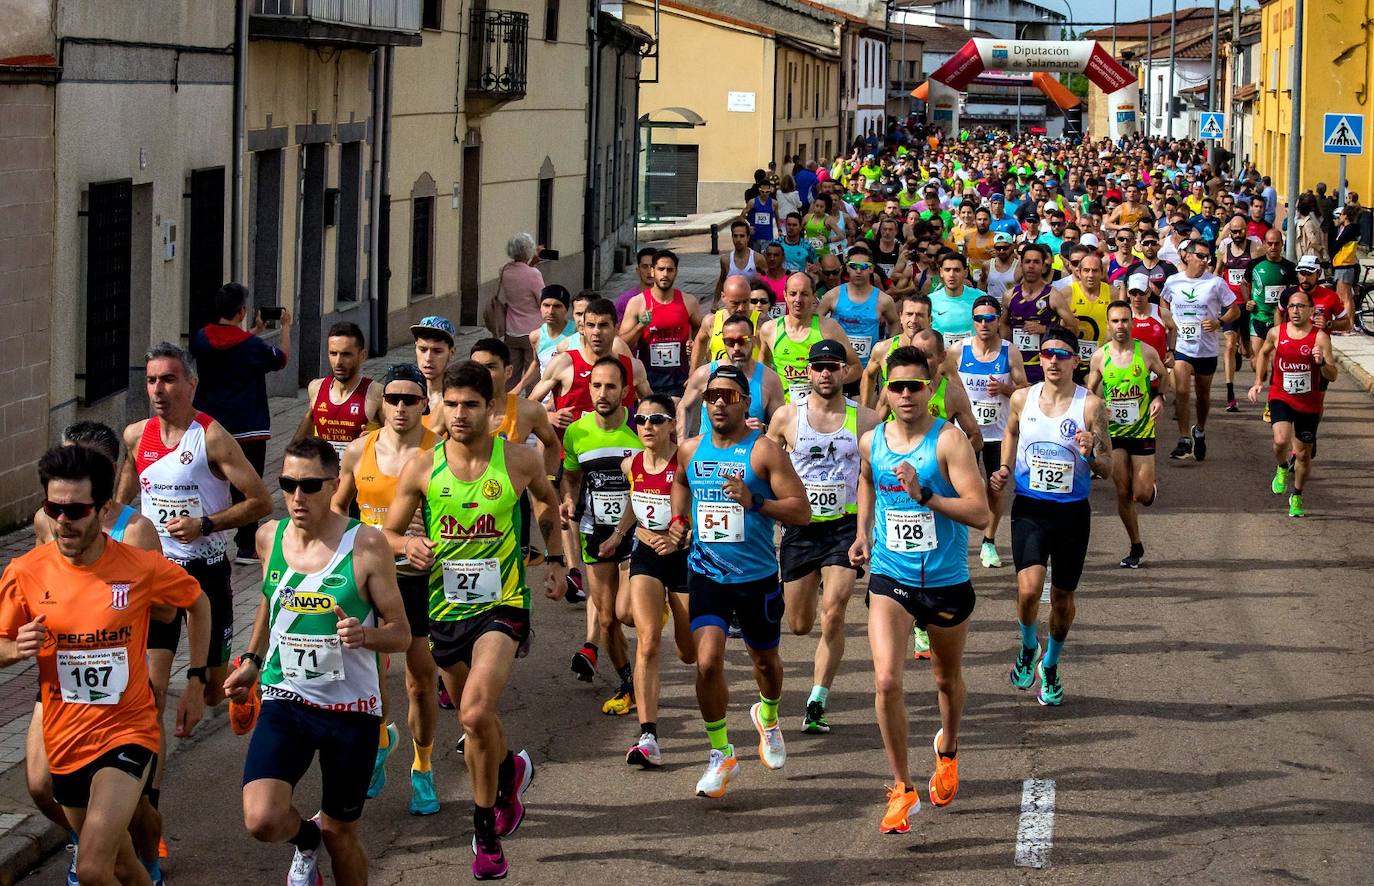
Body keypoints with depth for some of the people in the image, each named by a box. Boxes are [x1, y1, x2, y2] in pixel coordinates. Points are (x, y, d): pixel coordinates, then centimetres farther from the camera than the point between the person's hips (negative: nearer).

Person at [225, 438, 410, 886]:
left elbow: (400, 634, -6)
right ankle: (305, 837, 18)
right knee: (262, 820, -18)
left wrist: (365, 635, -26)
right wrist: (252, 661, 18)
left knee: (341, 834, 9)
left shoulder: (366, 544, -10)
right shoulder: (269, 537, 1)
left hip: (351, 706, -2)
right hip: (285, 699, 2)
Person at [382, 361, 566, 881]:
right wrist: (409, 545, -14)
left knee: (475, 714, -23)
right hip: (445, 606, 4)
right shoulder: (422, 468, -3)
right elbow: (388, 534, 7)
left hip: (503, 603, -4)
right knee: (475, 720, 18)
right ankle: (510, 772, 50)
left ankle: (486, 832, -5)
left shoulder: (519, 461, -5)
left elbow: (548, 500, 18)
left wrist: (554, 560, 13)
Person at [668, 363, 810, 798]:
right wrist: (678, 520, 11)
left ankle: (768, 717, 51)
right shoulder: (690, 449, 2)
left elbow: (802, 511, -16)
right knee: (708, 661, -14)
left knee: (765, 659, 19)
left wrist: (754, 501, -29)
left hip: (757, 577, -2)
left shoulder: (764, 451, -12)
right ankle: (721, 755, 0)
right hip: (706, 575, 2)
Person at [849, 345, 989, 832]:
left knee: (948, 678, 19)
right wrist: (863, 533, 15)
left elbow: (980, 513, -22)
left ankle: (947, 747, 50)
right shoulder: (871, 442, 0)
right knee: (886, 681, -16)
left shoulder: (949, 441, -14)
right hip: (890, 580, 2)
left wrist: (924, 494, -31)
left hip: (946, 582, -2)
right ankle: (902, 787, -4)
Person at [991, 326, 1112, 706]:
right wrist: (1005, 469, 7)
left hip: (1072, 511, 0)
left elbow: (1106, 469, -3)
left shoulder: (1090, 405, -7)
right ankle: (1028, 646, 12)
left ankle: (1050, 665, 35)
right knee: (1029, 589, -19)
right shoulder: (1022, 399, 1)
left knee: (1063, 596, 10)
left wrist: (1090, 453, -25)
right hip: (1029, 507, 0)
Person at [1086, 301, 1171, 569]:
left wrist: (1159, 398, -8)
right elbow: (1090, 392, 8)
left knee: (1142, 495, -4)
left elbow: (1165, 376, 11)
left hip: (1142, 430, -1)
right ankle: (1136, 547, 17)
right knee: (1123, 493, 2)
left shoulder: (1147, 352, -8)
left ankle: (1151, 487, 34)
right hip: (1113, 432, 1)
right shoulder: (1100, 356, -3)